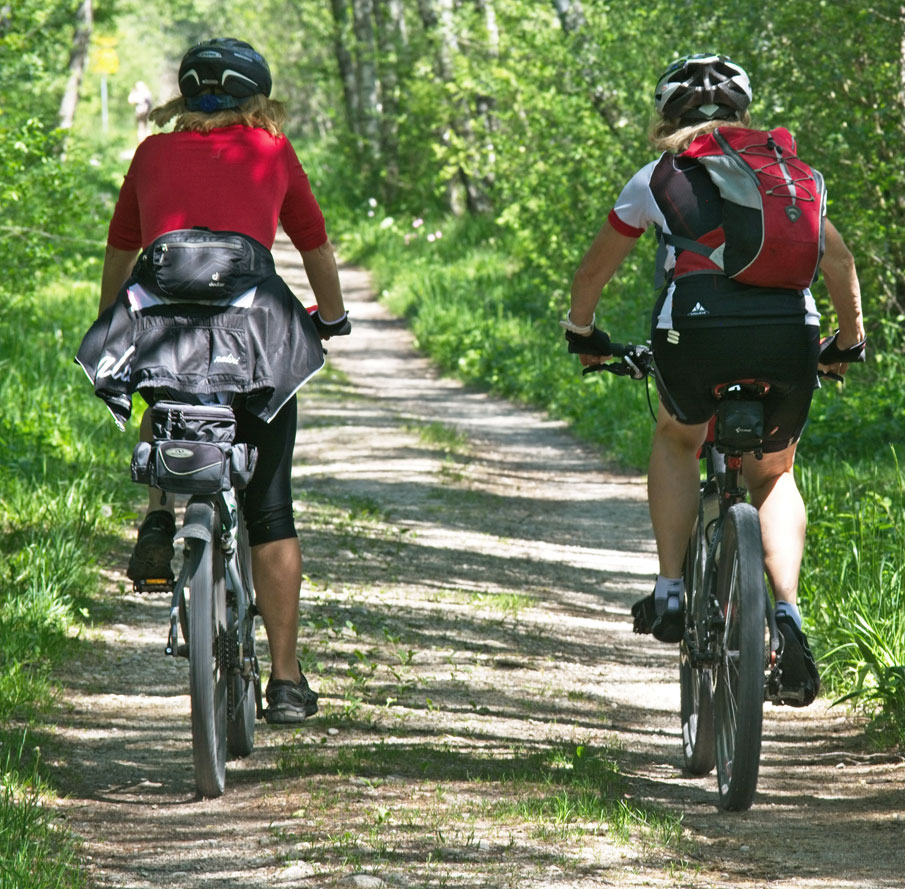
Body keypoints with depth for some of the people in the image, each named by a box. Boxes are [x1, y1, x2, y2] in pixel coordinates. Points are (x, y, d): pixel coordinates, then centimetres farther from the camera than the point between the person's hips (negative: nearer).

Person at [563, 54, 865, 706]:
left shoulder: (659, 178, 19)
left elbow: (594, 271, 29)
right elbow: (839, 260, 30)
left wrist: (582, 334, 47)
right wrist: (850, 342, 43)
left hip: (696, 329, -1)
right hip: (790, 330, 1)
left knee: (677, 440, 30)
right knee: (773, 475, 24)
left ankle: (671, 591, 18)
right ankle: (788, 613, 2)